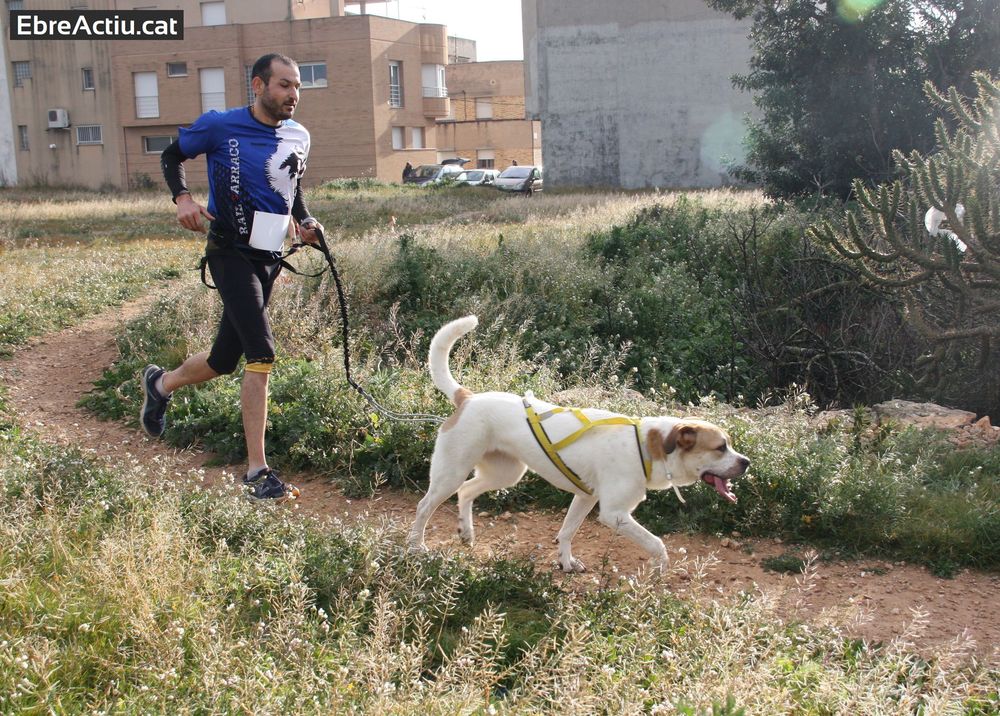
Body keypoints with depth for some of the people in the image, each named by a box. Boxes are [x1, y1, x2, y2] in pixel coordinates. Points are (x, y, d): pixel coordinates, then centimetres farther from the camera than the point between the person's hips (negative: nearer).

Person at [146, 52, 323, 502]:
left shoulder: (299, 137, 8)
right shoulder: (220, 126, -7)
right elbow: (172, 154, 7)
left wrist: (303, 221, 6)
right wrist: (182, 198, -11)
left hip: (270, 259, 6)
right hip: (231, 255, -6)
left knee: (225, 361, 12)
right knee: (262, 354, -19)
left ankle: (160, 384, 45)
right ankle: (257, 472, -12)